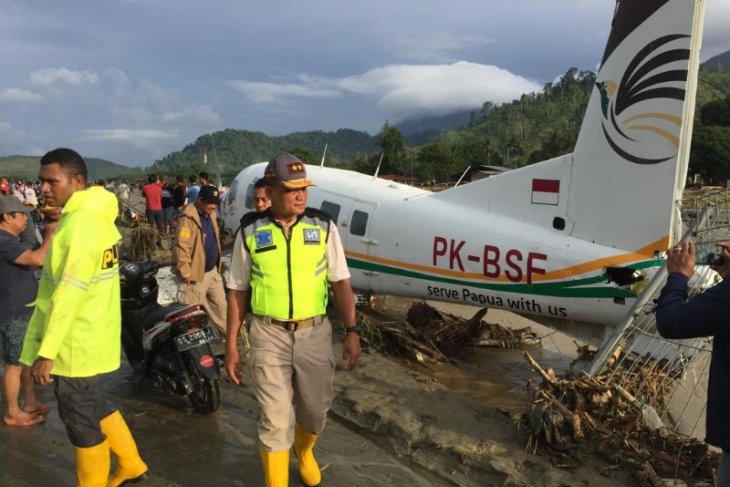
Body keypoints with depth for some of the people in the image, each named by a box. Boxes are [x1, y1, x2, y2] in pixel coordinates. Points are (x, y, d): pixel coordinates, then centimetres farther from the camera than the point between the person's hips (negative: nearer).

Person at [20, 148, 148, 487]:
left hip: (75, 343, -10)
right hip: (90, 337, 10)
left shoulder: (80, 224, -21)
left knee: (82, 422, 6)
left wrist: (46, 351, -22)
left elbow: (69, 294, -24)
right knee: (94, 407, 23)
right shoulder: (95, 217, 9)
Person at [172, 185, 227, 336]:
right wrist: (186, 274, -21)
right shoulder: (188, 218, -21)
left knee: (220, 304, 20)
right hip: (196, 275, -9)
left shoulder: (211, 215, 7)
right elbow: (181, 248, -24)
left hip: (213, 270, 9)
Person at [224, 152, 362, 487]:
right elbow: (237, 291, 2)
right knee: (275, 418, -2)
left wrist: (351, 331, -8)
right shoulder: (250, 231, -5)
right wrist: (231, 345, 2)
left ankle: (303, 451, 50)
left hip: (315, 333, 2)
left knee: (315, 410, 16)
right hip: (269, 334, -1)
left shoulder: (323, 227, -3)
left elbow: (341, 282, 0)